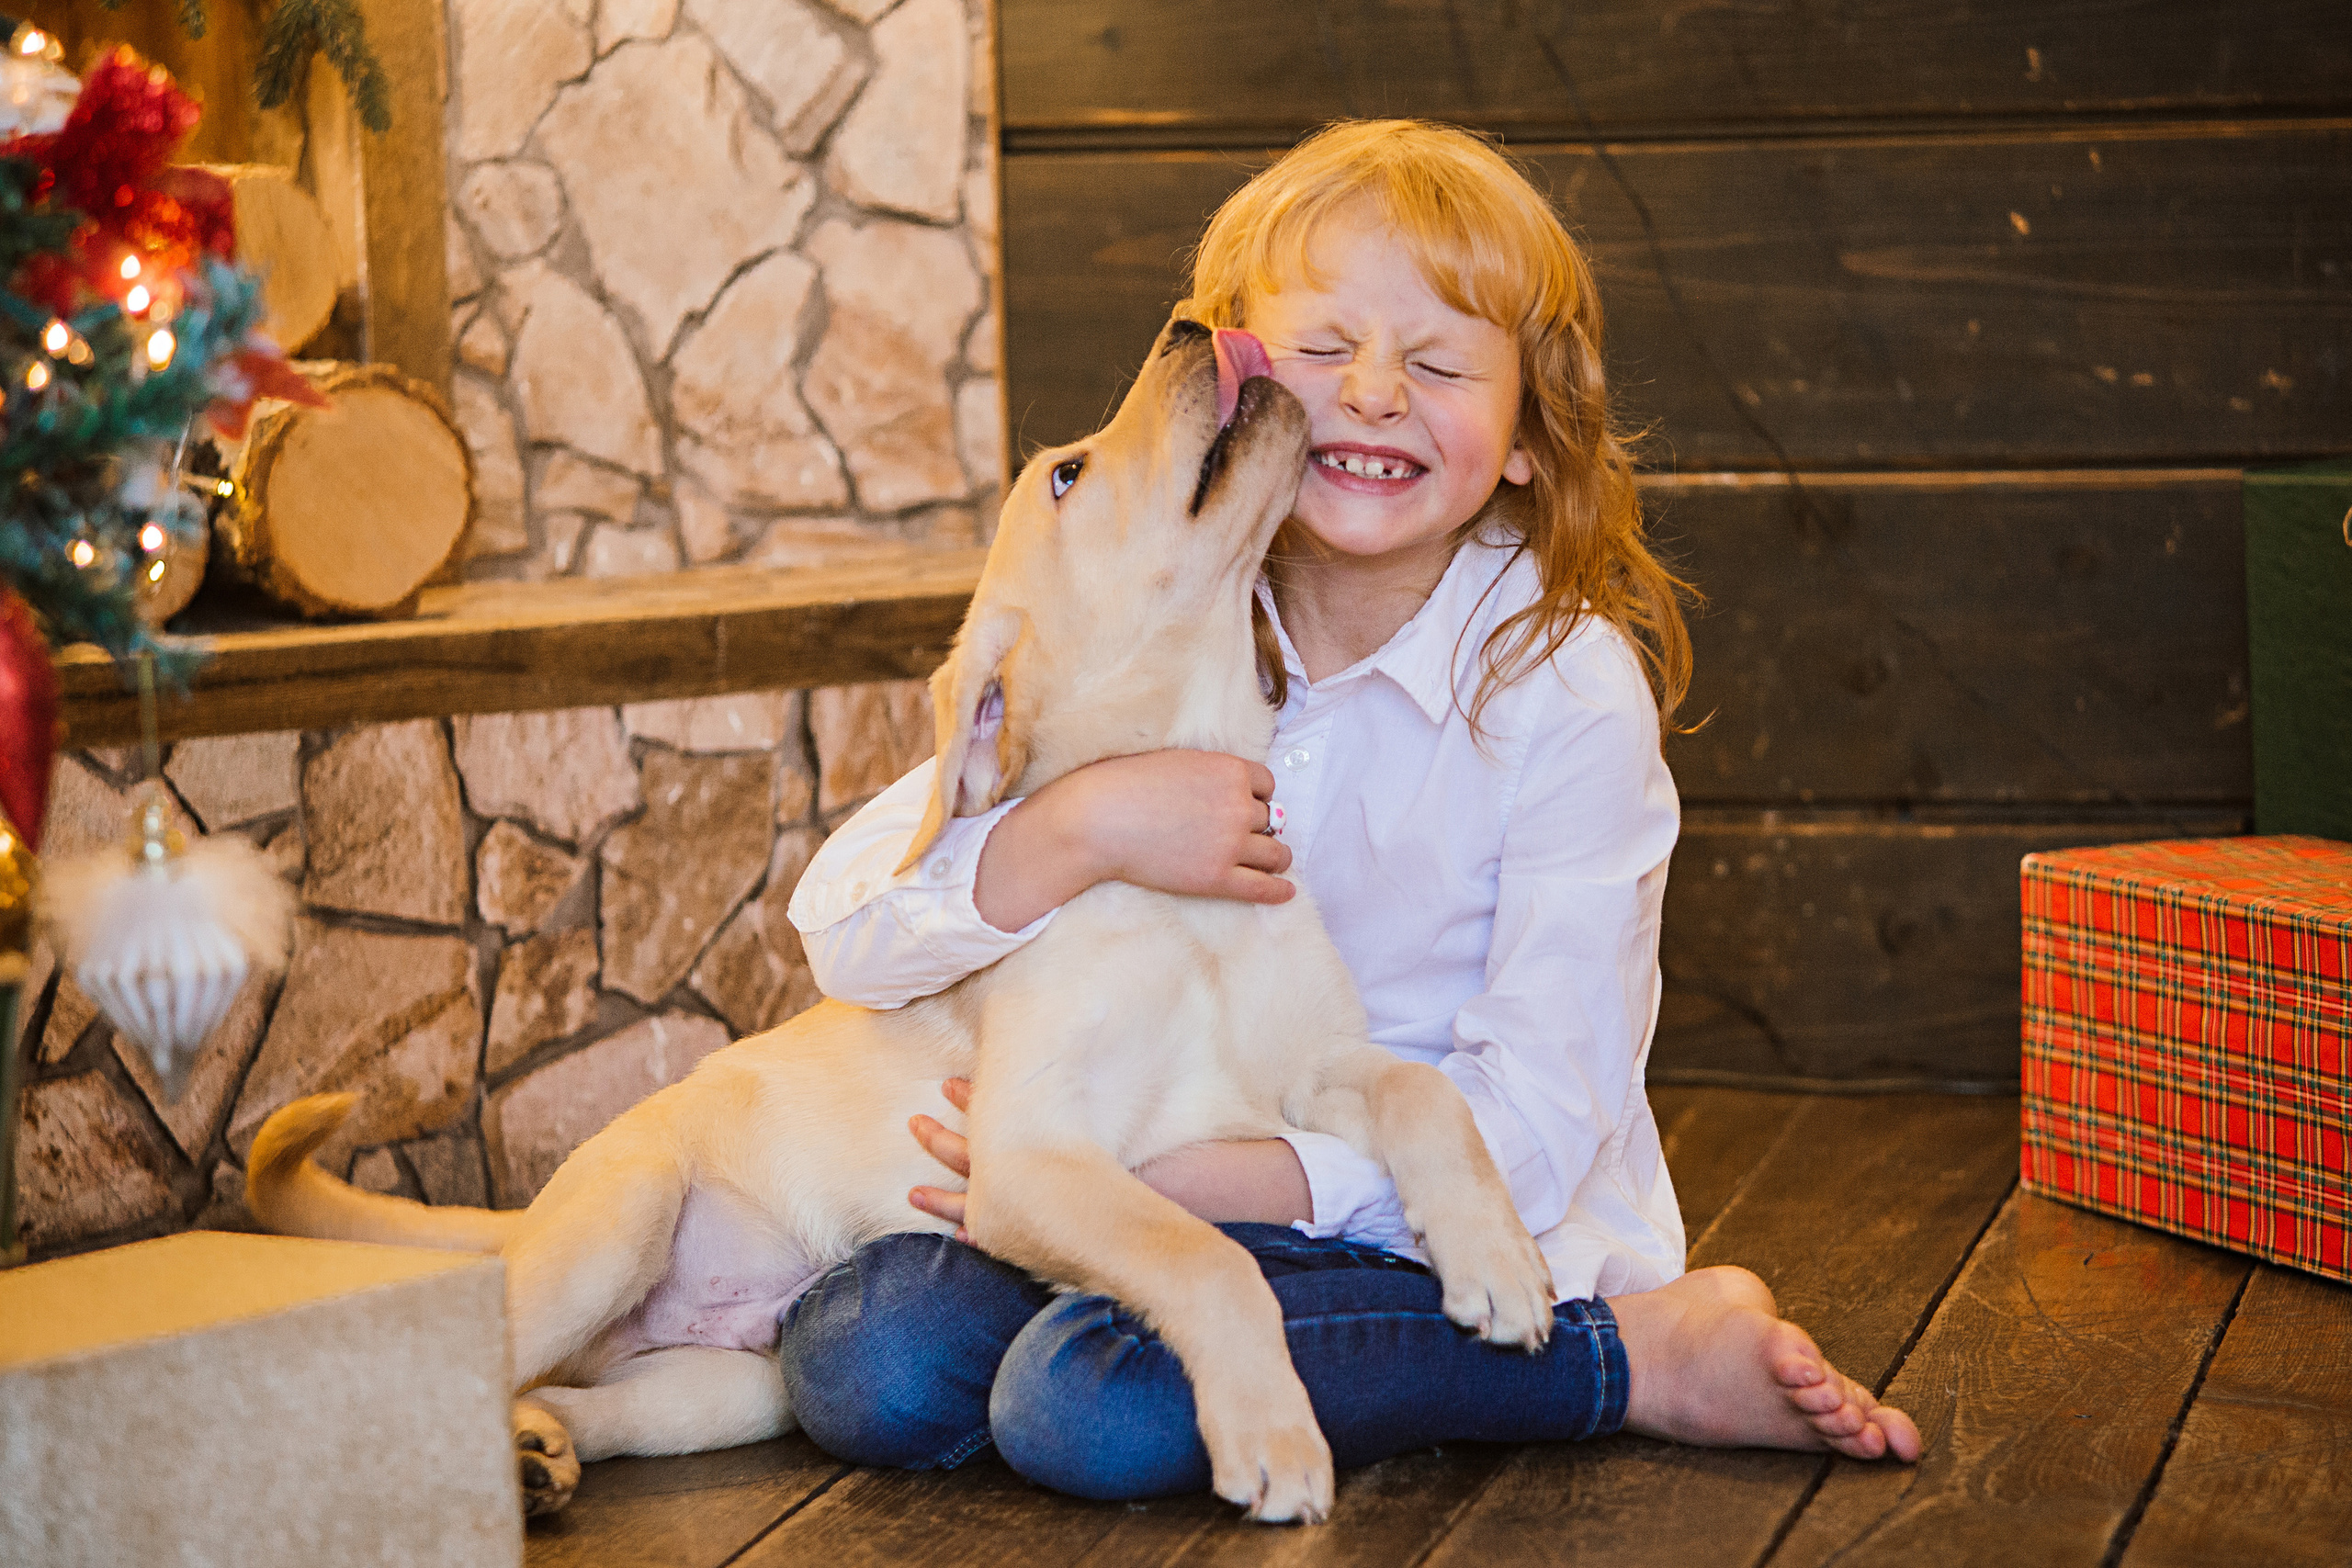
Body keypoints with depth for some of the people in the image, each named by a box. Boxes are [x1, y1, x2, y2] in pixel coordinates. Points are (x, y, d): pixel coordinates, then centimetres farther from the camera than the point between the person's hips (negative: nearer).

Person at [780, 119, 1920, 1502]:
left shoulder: (1566, 691, -12)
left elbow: (1528, 1134, -16)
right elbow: (845, 928, -8)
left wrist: (1168, 1178, -26)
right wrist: (1079, 830, -27)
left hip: (1459, 1237, -6)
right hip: (1195, 1179, 6)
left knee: (1091, 1401, -31)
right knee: (863, 1365, -19)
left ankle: (1645, 1351, -14)